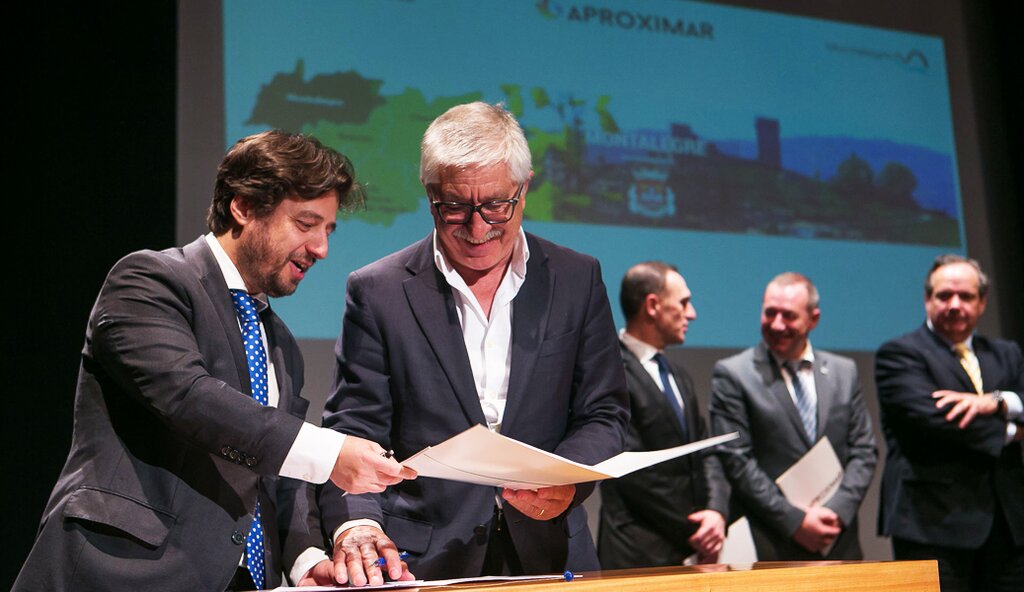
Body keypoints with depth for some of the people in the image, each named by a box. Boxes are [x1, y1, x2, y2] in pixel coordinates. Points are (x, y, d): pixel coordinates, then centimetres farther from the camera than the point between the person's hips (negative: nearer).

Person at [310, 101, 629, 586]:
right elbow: (353, 428, -1)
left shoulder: (578, 280, 6)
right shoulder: (378, 292, 2)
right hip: (425, 563, -2)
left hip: (550, 555, 2)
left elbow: (603, 414, 7)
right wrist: (354, 523, -20)